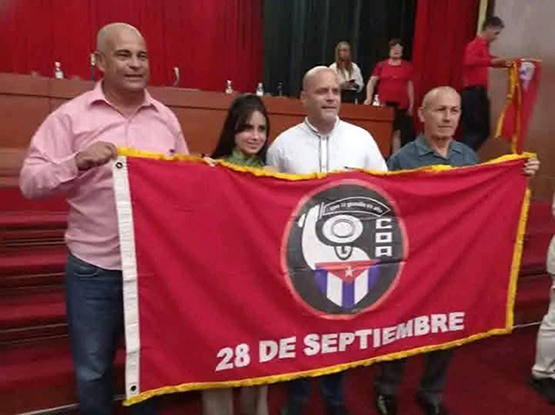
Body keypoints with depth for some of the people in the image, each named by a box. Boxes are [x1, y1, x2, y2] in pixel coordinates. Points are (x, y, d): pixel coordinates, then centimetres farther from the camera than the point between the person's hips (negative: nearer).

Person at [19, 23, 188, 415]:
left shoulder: (166, 118, 7)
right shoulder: (70, 115, -2)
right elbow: (30, 182, -5)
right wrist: (78, 162, -20)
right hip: (93, 268, -2)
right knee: (92, 369, 14)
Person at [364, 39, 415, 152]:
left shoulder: (407, 66, 7)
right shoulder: (381, 65, 5)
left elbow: (410, 86, 9)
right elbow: (371, 82, 3)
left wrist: (411, 105, 6)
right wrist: (369, 98, -10)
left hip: (401, 105, 0)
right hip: (384, 104, 0)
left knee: (397, 132, -1)